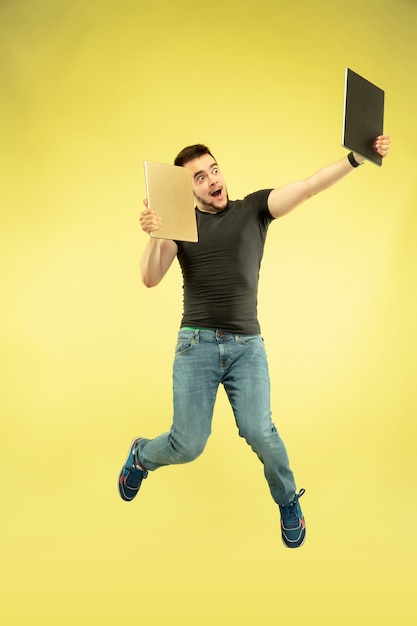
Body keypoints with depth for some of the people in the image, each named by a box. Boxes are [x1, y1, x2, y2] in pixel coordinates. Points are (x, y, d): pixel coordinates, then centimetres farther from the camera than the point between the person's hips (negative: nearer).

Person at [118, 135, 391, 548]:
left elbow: (309, 186, -8)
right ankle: (141, 455, 35)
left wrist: (357, 158, -21)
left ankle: (288, 503, 15)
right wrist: (154, 237, -24)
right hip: (197, 344, 0)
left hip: (247, 346, 0)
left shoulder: (254, 208, 5)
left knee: (258, 432, -16)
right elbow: (151, 279, -6)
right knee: (188, 445, -1)